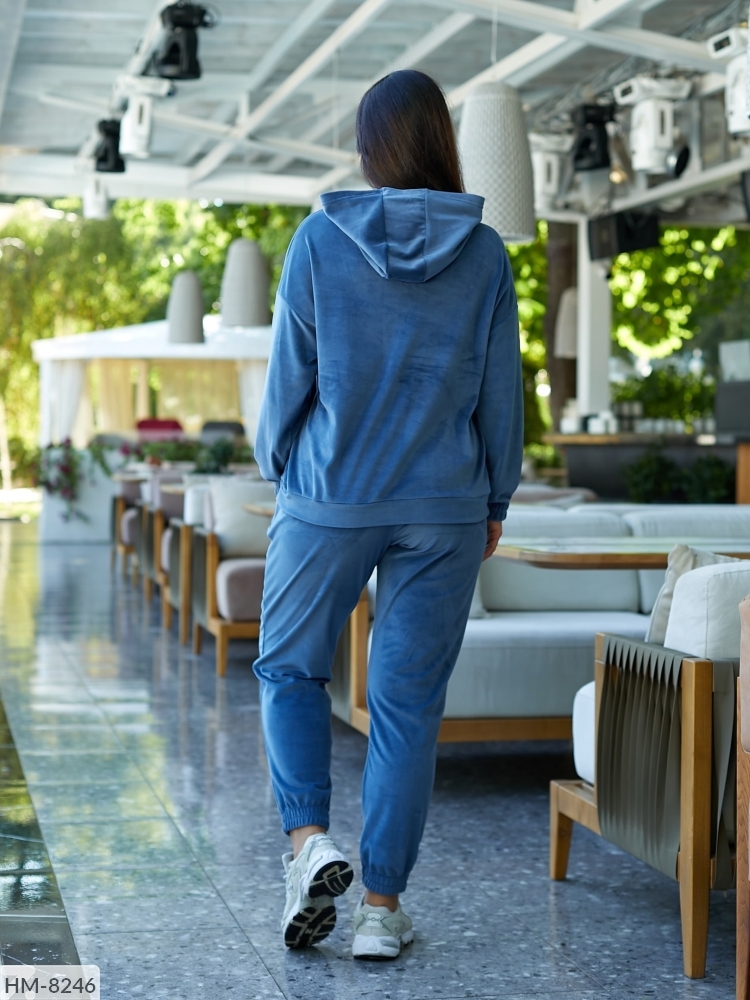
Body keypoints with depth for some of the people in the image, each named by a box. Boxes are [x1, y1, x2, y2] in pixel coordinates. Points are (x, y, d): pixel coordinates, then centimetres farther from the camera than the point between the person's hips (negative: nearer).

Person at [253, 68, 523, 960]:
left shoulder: (320, 240, -6)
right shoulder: (484, 255, -2)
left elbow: (289, 375, -3)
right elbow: (500, 392, 2)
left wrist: (277, 472, 12)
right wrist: (494, 501, 13)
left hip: (329, 501, -1)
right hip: (442, 512, 1)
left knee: (290, 667, 18)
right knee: (409, 702, 6)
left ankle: (308, 839, -2)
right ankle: (382, 905, 9)